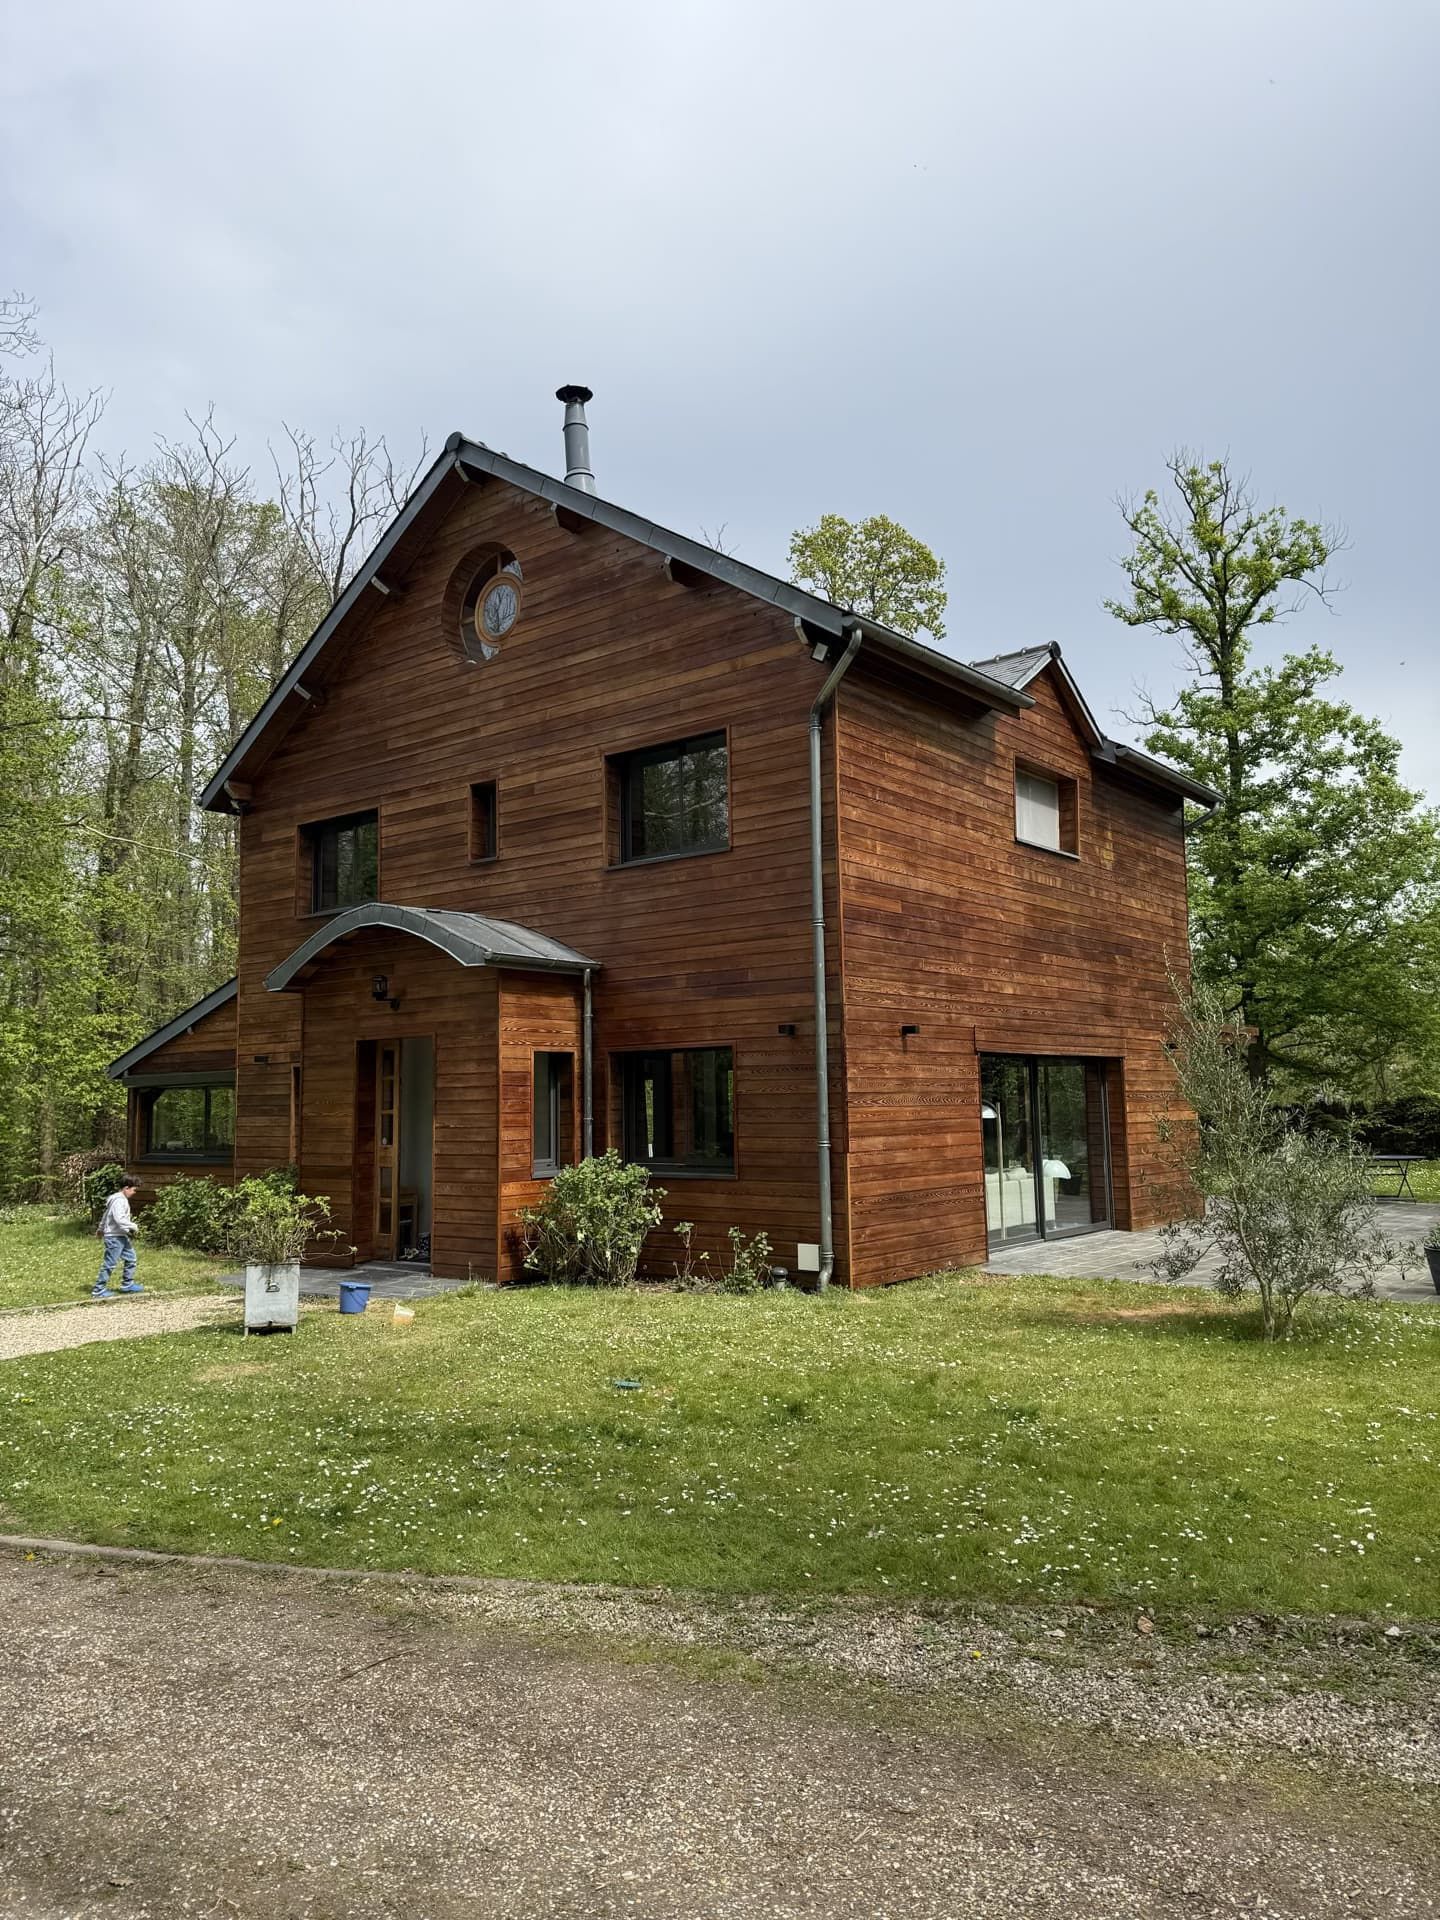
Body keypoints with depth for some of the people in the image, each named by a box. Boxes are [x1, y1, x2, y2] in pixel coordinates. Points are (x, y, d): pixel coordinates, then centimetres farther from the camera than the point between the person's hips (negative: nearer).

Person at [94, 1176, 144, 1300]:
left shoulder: (121, 1199, 14)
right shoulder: (119, 1200, -18)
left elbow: (105, 1215, 28)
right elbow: (119, 1219, -30)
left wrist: (101, 1228, 41)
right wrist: (132, 1226, -19)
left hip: (122, 1236, 10)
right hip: (114, 1237, -10)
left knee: (130, 1258, 14)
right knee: (110, 1264, -4)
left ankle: (127, 1284, 23)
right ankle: (99, 1290, 3)